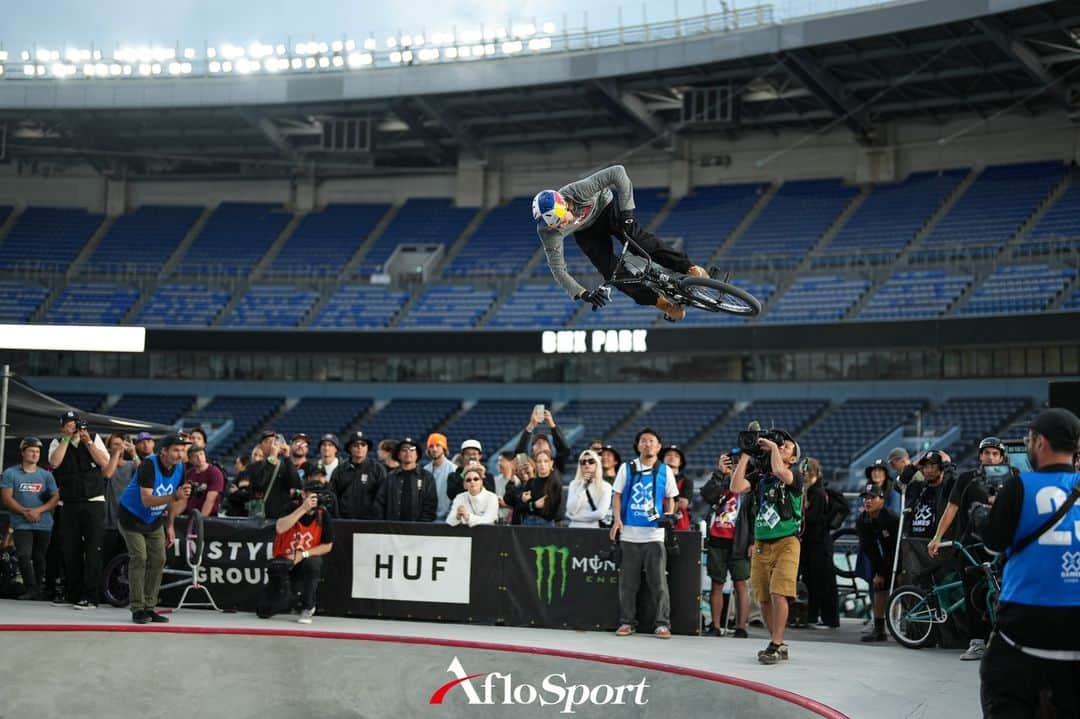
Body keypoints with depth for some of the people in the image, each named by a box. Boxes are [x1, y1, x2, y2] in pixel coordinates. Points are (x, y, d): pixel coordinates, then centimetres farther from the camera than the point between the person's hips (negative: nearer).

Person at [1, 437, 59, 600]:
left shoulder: (46, 475, 10)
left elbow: (55, 498, 4)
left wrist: (38, 510, -12)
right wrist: (25, 512, -15)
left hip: (44, 524, 2)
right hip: (21, 524, -2)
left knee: (39, 558, 6)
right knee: (24, 556, -16)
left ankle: (39, 590, 14)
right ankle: (30, 589, -12)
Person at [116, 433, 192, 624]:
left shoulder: (179, 468, -8)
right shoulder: (149, 465, -29)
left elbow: (174, 499, 7)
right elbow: (146, 500, -37)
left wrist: (169, 526, 8)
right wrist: (174, 496, -49)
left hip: (154, 521, 6)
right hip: (132, 517, -6)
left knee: (158, 560, -1)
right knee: (139, 558, -15)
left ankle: (149, 607, 7)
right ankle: (137, 609, -10)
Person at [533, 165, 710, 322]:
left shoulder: (578, 190, -42)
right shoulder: (547, 231, -34)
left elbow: (618, 172, -41)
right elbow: (558, 269, -27)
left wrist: (626, 211, -40)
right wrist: (583, 294, -36)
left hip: (606, 207, -2)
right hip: (586, 232, 2)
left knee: (637, 237, -26)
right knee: (610, 270, -16)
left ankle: (689, 269, -20)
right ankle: (662, 303, -6)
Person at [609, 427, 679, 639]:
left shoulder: (665, 471, 6)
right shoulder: (627, 468, 7)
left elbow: (670, 498, 13)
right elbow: (617, 495, 9)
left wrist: (669, 514, -6)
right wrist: (617, 519, -4)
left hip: (654, 534, -1)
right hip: (629, 534, 1)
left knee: (658, 581, -4)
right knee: (628, 581, 5)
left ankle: (662, 624, 0)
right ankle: (627, 622, 14)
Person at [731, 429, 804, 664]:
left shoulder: (795, 476, 0)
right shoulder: (759, 475, 12)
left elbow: (779, 471, -24)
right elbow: (736, 487, -4)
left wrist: (772, 446, -8)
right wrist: (745, 456, 0)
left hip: (786, 543, -5)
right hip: (761, 545, 5)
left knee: (778, 593, -16)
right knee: (764, 598, 5)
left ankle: (775, 645, -11)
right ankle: (779, 644, 18)